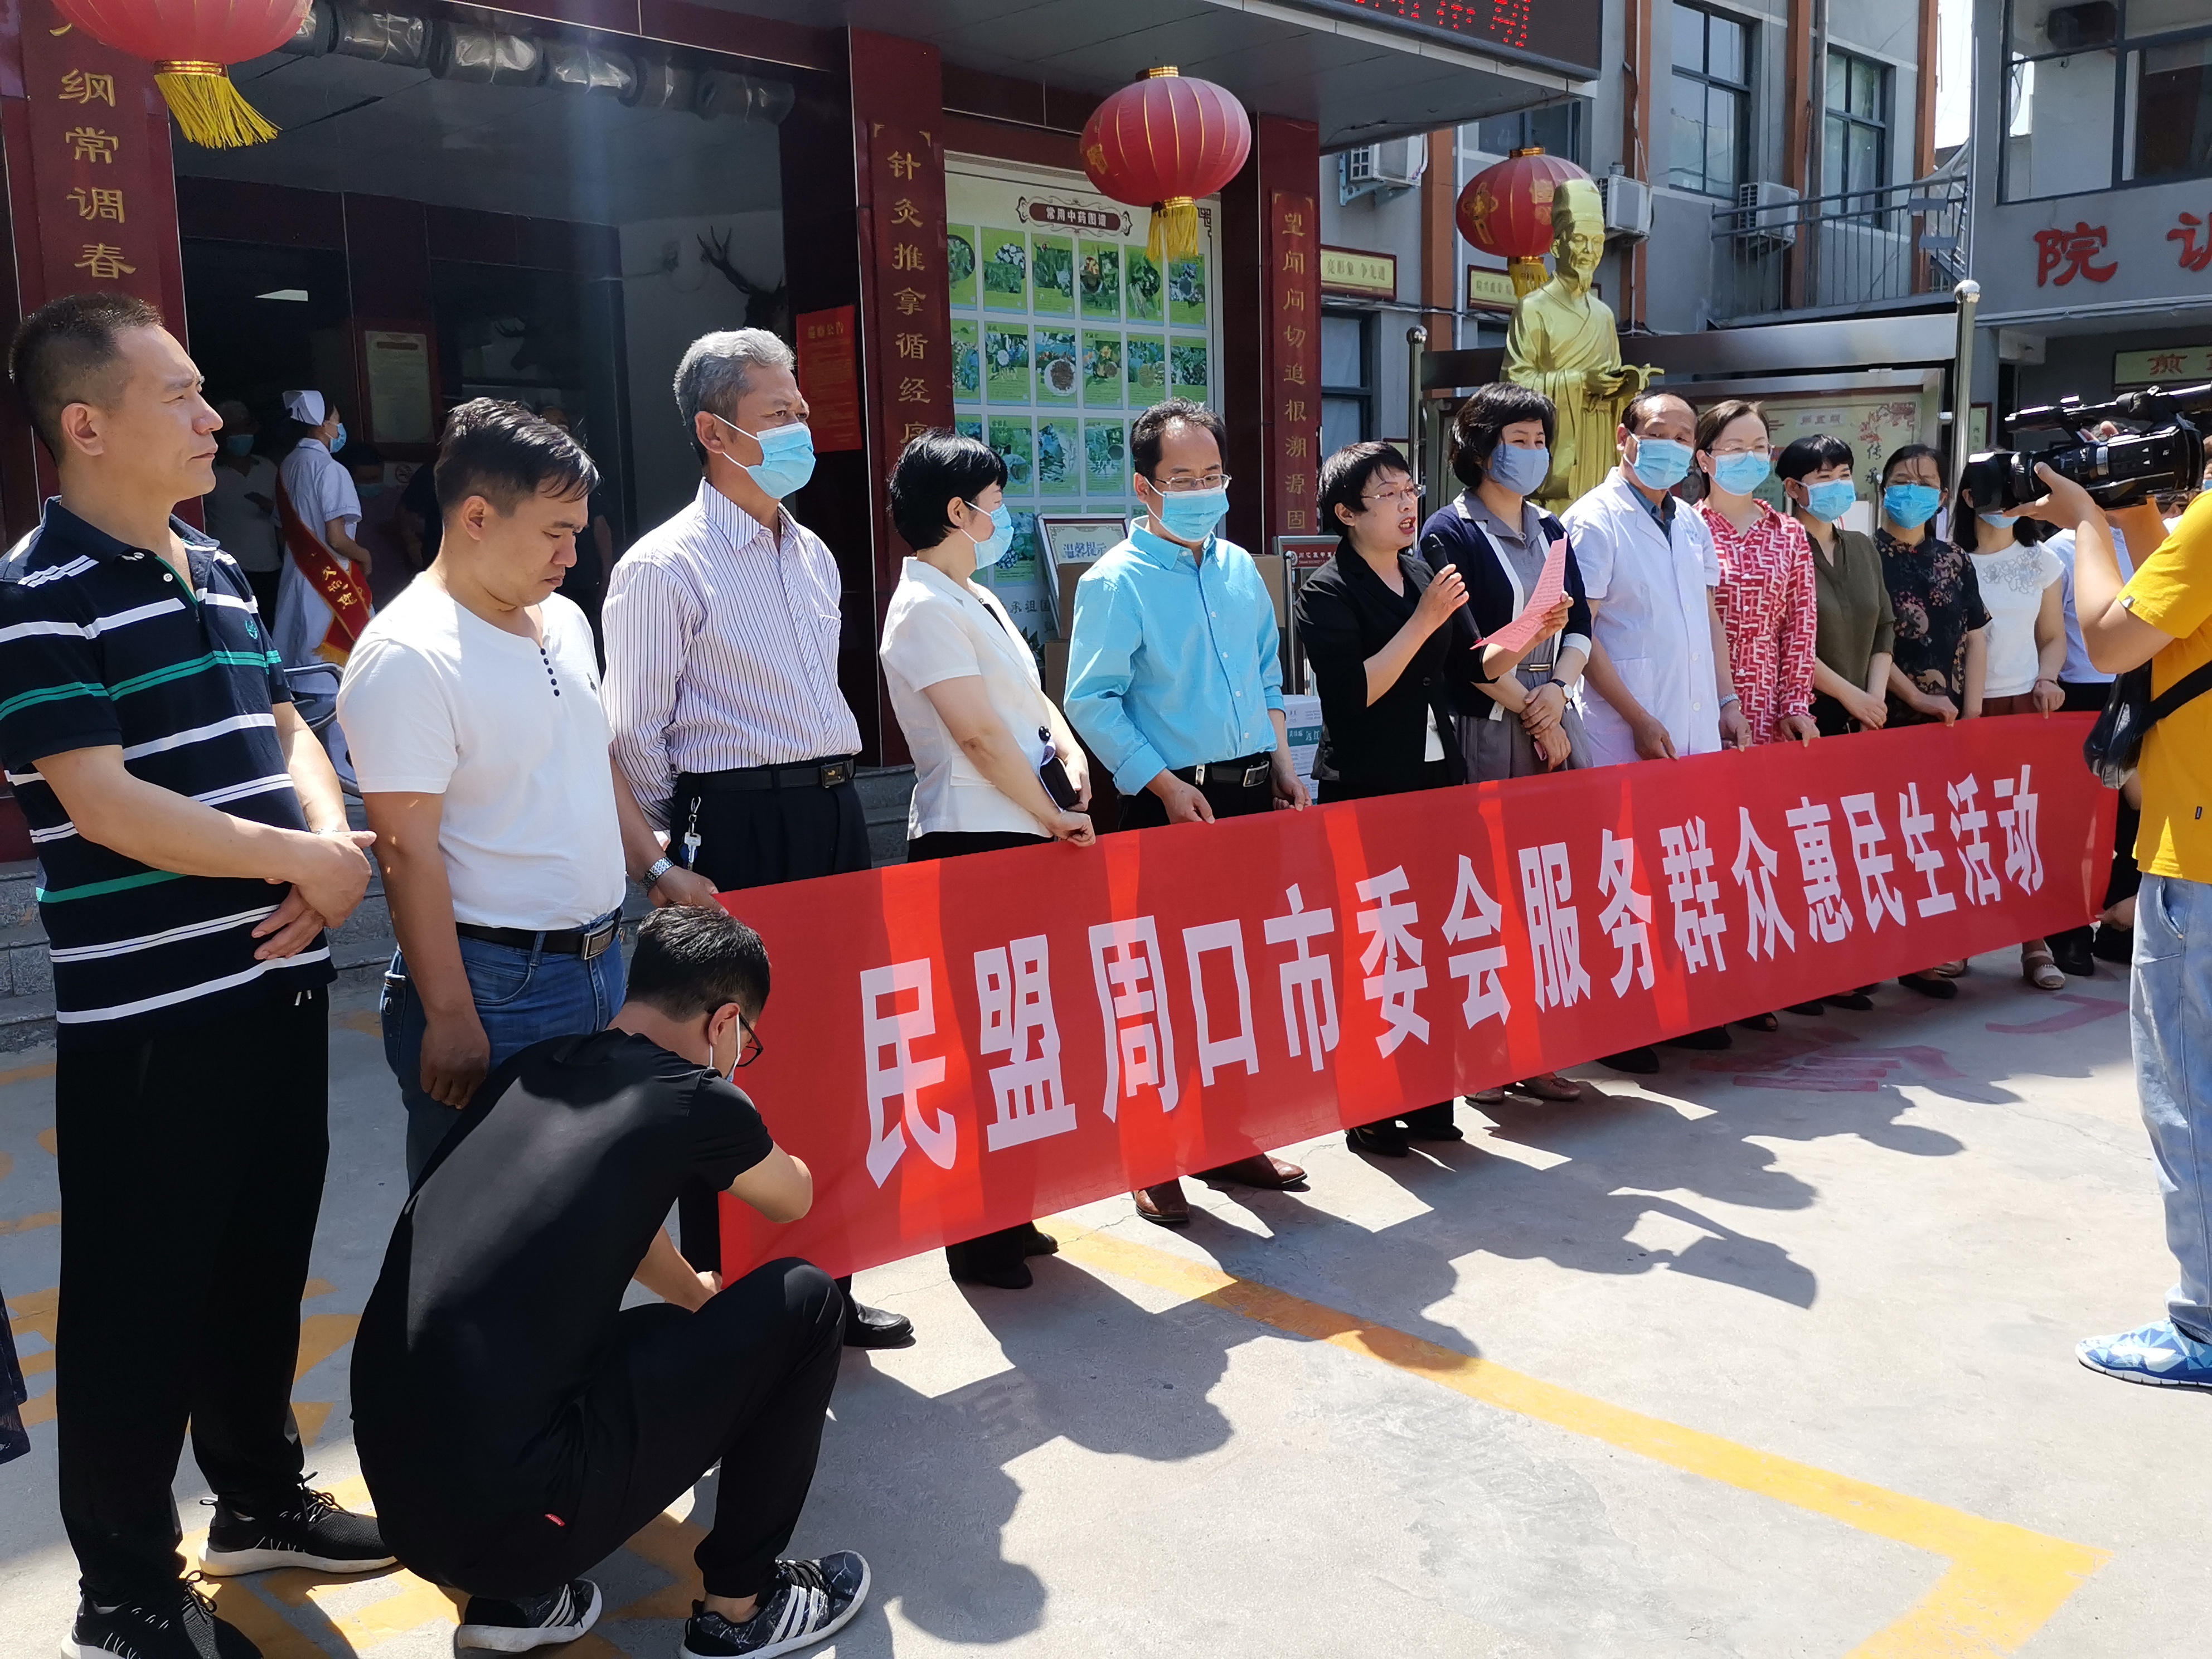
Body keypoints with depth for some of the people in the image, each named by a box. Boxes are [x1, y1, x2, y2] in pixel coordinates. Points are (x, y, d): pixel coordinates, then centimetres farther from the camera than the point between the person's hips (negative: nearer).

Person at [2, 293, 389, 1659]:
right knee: (142, 1297, 5)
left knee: (265, 1262, 19)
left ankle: (263, 1497, 38)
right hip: (151, 1012, -7)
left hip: (279, 981, 8)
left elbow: (285, 728, 16)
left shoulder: (217, 569, 12)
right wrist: (305, 862, -14)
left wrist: (334, 846, -4)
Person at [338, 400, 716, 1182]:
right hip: (495, 987, -8)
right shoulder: (407, 657, -17)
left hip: (601, 963, 8)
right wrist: (450, 1018, -20)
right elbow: (408, 851, -19)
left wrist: (657, 868, 16)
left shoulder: (564, 621, 10)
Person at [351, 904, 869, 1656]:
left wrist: (696, 1296, 53)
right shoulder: (694, 1097, -6)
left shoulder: (534, 1067, 12)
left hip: (397, 1496, 8)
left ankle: (516, 1596, 21)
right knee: (803, 1302, 4)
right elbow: (794, 1200, 18)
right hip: (506, 1517, -8)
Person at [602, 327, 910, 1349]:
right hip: (737, 833, -7)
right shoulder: (665, 567, -9)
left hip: (833, 816, 8)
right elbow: (634, 737, -7)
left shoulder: (814, 555, 15)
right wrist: (673, 862, -1)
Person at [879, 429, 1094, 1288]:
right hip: (972, 841, -10)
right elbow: (978, 733, -17)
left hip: (1019, 836, 10)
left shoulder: (979, 600, 18)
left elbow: (1029, 694, 22)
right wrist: (1053, 815, -11)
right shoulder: (927, 607, -12)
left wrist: (1071, 751, 2)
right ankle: (978, 1238, 7)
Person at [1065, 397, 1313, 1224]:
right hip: (1170, 801, -6)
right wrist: (1166, 786, -16)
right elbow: (1091, 702, -11)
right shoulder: (1115, 582, -7)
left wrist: (1284, 771, 13)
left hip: (1250, 792, 6)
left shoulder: (1240, 568, 13)